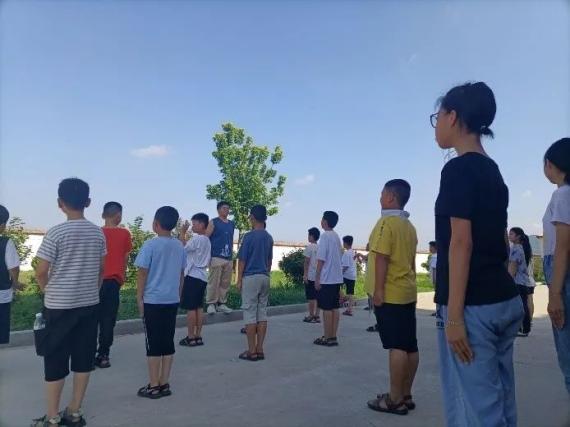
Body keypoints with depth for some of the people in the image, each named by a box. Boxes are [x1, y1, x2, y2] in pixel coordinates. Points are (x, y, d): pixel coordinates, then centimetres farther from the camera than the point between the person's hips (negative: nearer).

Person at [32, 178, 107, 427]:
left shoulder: (55, 233, -13)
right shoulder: (98, 233, 1)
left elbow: (41, 272, -9)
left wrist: (49, 293, 10)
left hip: (60, 307, -4)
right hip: (90, 305, 4)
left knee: (55, 363, 8)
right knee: (83, 361, 12)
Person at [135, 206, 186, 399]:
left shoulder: (150, 245, -11)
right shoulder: (179, 246, 6)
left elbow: (142, 274, -9)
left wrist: (139, 298, 0)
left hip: (153, 301, -5)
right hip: (172, 301, 5)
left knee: (154, 345, 3)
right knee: (168, 343, 11)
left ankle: (153, 387, 11)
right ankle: (164, 384, 18)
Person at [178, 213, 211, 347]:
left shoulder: (196, 238, -14)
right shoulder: (207, 240, 15)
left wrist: (183, 232, -5)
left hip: (193, 276, -9)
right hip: (202, 276, 9)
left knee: (190, 307, -3)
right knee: (199, 307, 11)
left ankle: (191, 337, 1)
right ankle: (198, 336, 14)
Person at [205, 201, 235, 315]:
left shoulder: (232, 224, 17)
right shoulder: (213, 222, 0)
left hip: (228, 259, 6)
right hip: (216, 257, -6)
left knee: (225, 283, 8)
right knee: (214, 282, -5)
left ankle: (222, 304, 17)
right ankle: (211, 304, 3)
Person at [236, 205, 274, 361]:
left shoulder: (249, 236, -11)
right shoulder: (269, 237, 8)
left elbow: (242, 260, -9)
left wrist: (239, 280, -2)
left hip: (250, 277, -6)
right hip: (265, 277, 6)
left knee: (250, 314, -1)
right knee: (262, 313, 8)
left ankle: (252, 351, 2)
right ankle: (260, 349, 13)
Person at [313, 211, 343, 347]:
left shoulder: (325, 236, -12)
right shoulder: (337, 236, 13)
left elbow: (321, 259, -16)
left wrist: (317, 278, -12)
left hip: (326, 279, -8)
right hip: (336, 278, 8)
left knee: (326, 308, -2)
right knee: (334, 308, 9)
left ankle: (327, 338, 3)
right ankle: (333, 337, 14)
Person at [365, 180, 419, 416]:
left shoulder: (387, 222, -11)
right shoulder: (409, 226, 15)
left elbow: (382, 257, -18)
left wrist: (379, 289, -17)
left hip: (390, 294, -9)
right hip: (407, 292, 9)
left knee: (397, 346, -5)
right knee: (409, 346, 9)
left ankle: (395, 399, 2)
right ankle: (406, 395, 19)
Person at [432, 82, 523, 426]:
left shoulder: (459, 169, -11)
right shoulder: (494, 172, 16)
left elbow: (461, 243, -18)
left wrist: (454, 314, -19)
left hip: (473, 305, -9)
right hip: (504, 300, 10)